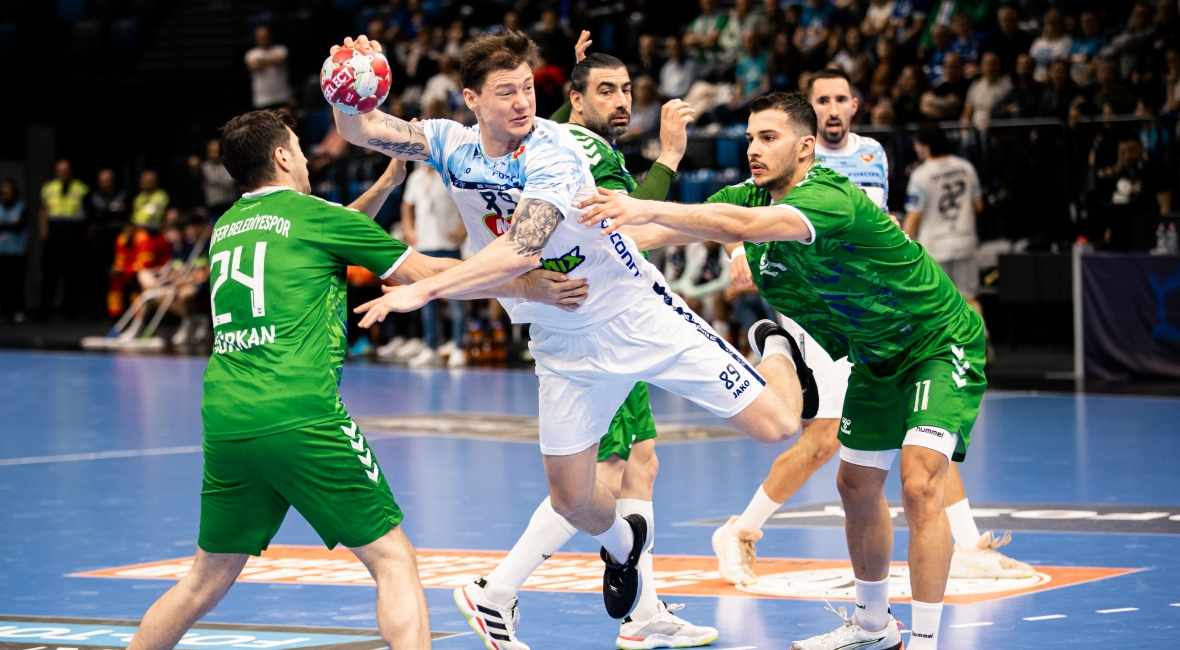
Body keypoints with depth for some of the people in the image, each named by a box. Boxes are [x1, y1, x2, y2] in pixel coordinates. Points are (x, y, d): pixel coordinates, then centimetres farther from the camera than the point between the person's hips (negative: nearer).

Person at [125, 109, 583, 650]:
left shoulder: (227, 225, 20)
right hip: (300, 421, -6)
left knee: (208, 580, 18)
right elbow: (425, 273, 8)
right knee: (393, 561, 1)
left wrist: (385, 183, 34)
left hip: (224, 423, 6)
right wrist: (529, 285, 16)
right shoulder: (310, 214, 4)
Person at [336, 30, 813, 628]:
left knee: (776, 424, -6)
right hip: (565, 347, 4)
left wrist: (424, 290, -43)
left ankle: (779, 352, 30)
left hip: (639, 315, -4)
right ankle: (622, 542, 43)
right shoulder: (453, 145, -7)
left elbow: (522, 250, -38)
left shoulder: (555, 152, -25)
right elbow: (359, 130, -15)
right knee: (570, 497, 6)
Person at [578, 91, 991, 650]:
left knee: (919, 484, -21)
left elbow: (745, 226, -49)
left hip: (941, 343, -9)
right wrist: (598, 235, -27)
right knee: (856, 486, 15)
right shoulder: (747, 198, -6)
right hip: (877, 358, 9)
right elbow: (654, 231, -10)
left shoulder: (830, 197, -32)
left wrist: (648, 209, -55)